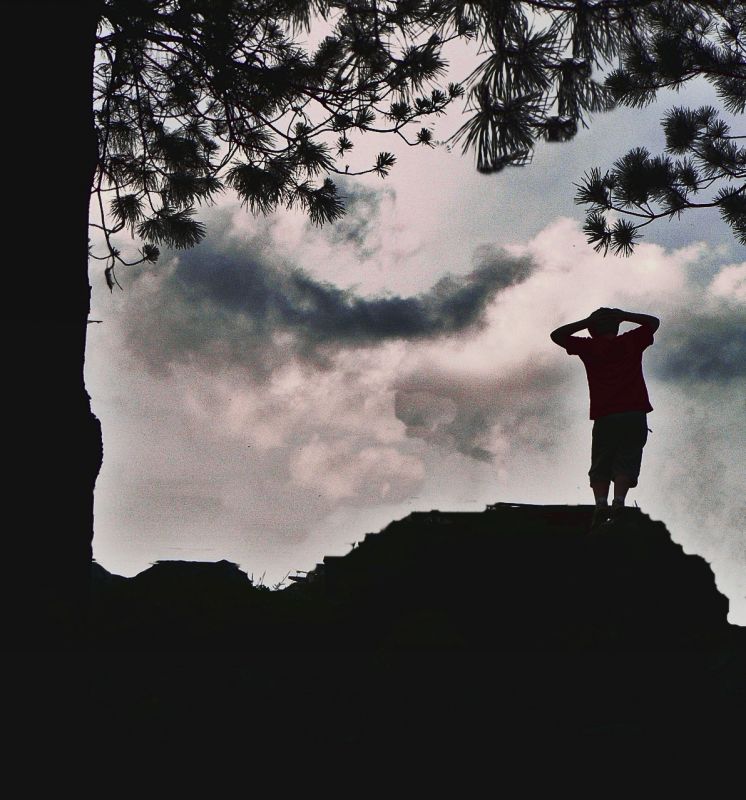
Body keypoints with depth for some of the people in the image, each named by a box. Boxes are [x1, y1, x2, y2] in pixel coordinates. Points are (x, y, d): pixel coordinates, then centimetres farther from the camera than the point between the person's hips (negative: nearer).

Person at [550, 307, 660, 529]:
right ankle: (618, 503, -24)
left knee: (600, 467, 4)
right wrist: (624, 316, 24)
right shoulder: (631, 342, 12)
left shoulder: (589, 347, 8)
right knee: (626, 462, -4)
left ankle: (601, 503, -16)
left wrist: (586, 322, 16)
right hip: (635, 415, 1)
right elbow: (653, 322, 30)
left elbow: (556, 335, 19)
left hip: (605, 418, -1)